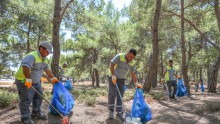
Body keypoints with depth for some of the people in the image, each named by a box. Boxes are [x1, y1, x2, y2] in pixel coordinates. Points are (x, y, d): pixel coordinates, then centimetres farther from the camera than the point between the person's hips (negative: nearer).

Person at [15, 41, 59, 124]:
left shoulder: (44, 58, 5)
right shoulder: (32, 56, -27)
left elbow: (47, 69, 15)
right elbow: (25, 67, -41)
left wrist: (52, 78, 16)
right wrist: (28, 79, -43)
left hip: (35, 81, 9)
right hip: (24, 81, -9)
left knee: (39, 97, 14)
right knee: (26, 99, -3)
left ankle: (36, 113, 29)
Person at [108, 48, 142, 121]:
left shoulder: (132, 63, -6)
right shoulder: (119, 56, -20)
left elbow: (133, 74, 2)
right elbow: (111, 65, -21)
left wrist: (136, 83, -4)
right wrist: (113, 75, -29)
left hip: (121, 79, 4)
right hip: (113, 77, -4)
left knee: (120, 95, 1)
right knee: (112, 94, -10)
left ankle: (119, 113, 5)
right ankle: (111, 111, 5)